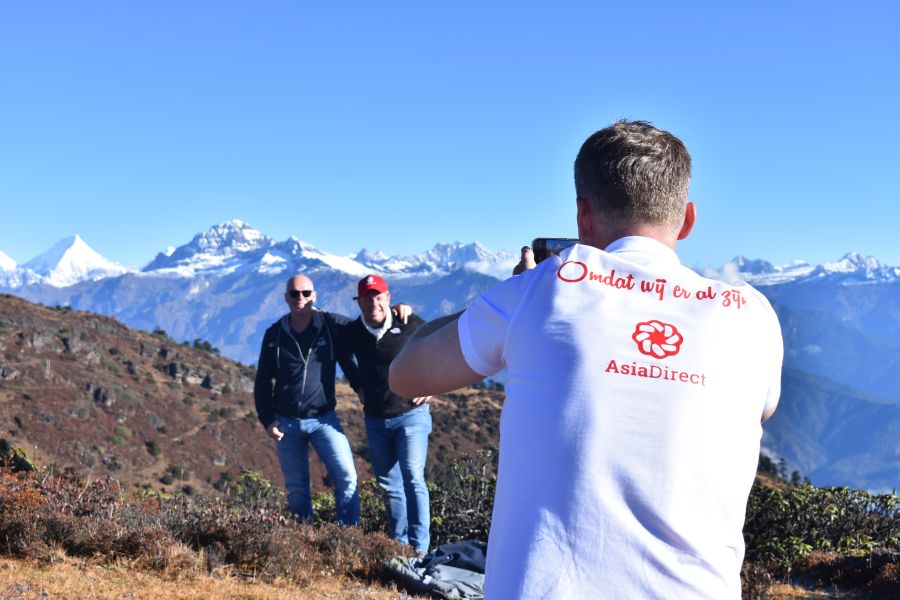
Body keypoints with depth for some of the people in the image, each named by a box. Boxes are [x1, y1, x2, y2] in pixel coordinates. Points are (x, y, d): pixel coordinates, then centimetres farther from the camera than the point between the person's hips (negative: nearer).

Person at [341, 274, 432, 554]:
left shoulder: (411, 325, -12)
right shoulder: (352, 332, -1)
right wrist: (358, 387, 12)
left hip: (411, 414, -4)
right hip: (375, 420, 5)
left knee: (413, 479, -11)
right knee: (389, 486, 11)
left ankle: (419, 547, -9)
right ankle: (398, 543, 20)